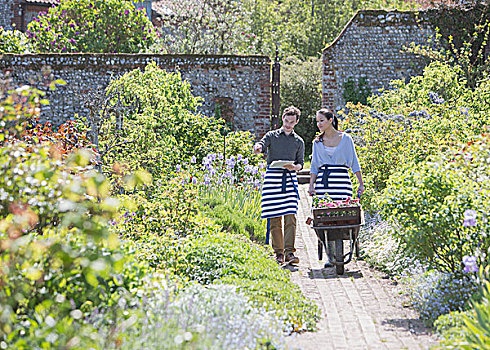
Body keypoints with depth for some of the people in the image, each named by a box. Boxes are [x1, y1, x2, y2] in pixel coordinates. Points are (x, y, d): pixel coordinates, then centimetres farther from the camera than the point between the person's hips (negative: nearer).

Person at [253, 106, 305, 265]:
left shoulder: (299, 141, 15)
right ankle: (279, 252, 7)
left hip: (289, 178, 1)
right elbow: (261, 145, -6)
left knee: (290, 217, -10)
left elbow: (301, 163, 16)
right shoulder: (272, 135, 10)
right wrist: (257, 147, -31)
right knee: (275, 219, 0)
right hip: (273, 175, -1)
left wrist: (294, 166, -8)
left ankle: (289, 252, -11)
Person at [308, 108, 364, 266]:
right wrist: (311, 186, 3)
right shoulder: (317, 142, 13)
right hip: (323, 181, 2)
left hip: (341, 179, -2)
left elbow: (354, 163, 6)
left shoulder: (346, 138, 5)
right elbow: (314, 166, 15)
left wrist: (361, 183, 1)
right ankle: (330, 257, 1)